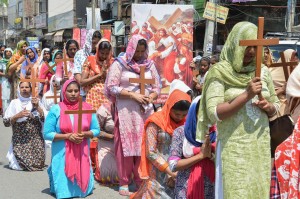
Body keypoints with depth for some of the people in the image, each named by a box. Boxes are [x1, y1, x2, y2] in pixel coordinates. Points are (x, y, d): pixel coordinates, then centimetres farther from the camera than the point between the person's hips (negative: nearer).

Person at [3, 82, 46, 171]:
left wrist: (37, 107, -13)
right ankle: (13, 157, 22)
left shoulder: (36, 102, 5)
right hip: (20, 141, -1)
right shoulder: (14, 103, 3)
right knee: (22, 165, -9)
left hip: (36, 140, 1)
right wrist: (18, 115, -16)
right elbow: (6, 122, -2)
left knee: (38, 164, -8)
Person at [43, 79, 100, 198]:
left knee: (82, 188, 0)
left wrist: (85, 134, -15)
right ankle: (54, 176, 28)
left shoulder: (87, 108, 3)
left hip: (82, 154, 2)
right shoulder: (56, 110, -5)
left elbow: (96, 130, 6)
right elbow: (47, 134, -7)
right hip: (62, 155, -2)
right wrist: (67, 136, -17)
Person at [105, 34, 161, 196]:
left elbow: (157, 87, 12)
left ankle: (141, 179, 17)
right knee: (126, 144, 0)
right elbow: (111, 87, -8)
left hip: (145, 110, 4)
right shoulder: (119, 64, -2)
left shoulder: (149, 64, 10)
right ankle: (124, 182, 8)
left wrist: (150, 97, -9)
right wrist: (133, 95, -15)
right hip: (126, 110, -3)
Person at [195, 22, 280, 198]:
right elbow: (213, 114, -14)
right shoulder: (220, 72, -7)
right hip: (233, 147, -4)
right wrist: (247, 95, -21)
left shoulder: (263, 71, 8)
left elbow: (275, 106, 17)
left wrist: (268, 107, -7)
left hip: (261, 145, 5)